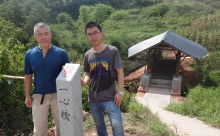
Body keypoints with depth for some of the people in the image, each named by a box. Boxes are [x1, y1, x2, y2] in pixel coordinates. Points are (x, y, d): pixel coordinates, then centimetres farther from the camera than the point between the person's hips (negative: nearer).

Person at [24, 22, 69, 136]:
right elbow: (28, 76, 5)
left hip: (58, 95, -1)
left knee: (61, 125, 18)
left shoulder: (61, 53, -10)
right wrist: (28, 96, 6)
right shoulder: (29, 54, -4)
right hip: (39, 96, 2)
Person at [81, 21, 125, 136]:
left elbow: (120, 72, -6)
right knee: (99, 126, 20)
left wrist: (120, 91, -12)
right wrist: (84, 81, -10)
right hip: (93, 99, 4)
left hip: (110, 98, -4)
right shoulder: (88, 55, 3)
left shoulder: (113, 51, -8)